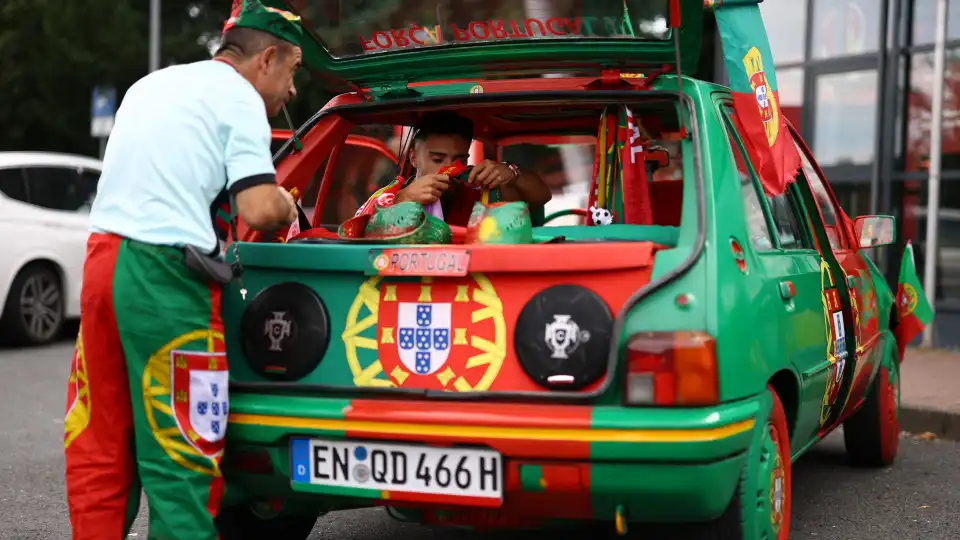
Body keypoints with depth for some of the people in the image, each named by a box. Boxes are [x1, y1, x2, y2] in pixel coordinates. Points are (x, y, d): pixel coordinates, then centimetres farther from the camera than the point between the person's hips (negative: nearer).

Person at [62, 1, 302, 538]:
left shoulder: (150, 85, 23)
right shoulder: (240, 98, -1)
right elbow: (261, 209, -12)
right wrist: (288, 205, 10)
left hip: (103, 257, 8)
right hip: (165, 277, -8)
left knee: (99, 448, 13)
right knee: (179, 458, -3)